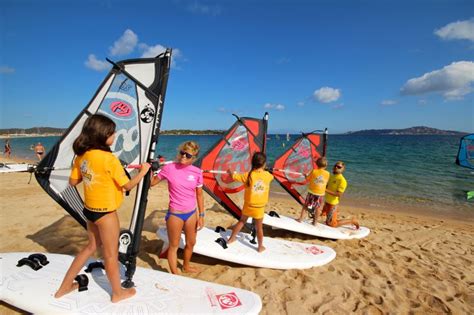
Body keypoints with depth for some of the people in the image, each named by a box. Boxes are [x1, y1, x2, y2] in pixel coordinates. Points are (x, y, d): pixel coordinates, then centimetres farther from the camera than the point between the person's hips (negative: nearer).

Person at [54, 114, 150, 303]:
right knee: (111, 254, 11)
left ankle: (65, 286, 41)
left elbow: (73, 182, 10)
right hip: (105, 213, -7)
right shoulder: (109, 158, -24)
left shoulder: (81, 155, -1)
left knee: (92, 246, 27)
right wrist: (143, 171, -4)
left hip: (89, 209, 7)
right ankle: (118, 292, 32)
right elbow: (128, 185, -16)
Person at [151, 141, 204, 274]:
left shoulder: (197, 172, -7)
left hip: (192, 213, 4)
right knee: (174, 246, 12)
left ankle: (186, 266, 49)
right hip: (175, 214, -3)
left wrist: (201, 215, 4)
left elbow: (199, 195, 2)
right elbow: (152, 182, 0)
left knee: (191, 243, 22)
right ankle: (175, 274, 33)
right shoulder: (169, 168, -13)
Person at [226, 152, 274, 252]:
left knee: (241, 221, 23)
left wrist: (230, 172, 17)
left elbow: (234, 176, -5)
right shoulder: (267, 175, -11)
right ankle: (260, 247, 31)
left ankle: (231, 239, 37)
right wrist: (263, 170, 29)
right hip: (259, 208, -1)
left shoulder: (248, 175, -15)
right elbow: (272, 176, 14)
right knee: (259, 227, 17)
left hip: (248, 206, 1)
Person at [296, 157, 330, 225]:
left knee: (306, 205, 11)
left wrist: (305, 175, 19)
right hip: (321, 194, 2)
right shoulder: (327, 173, -5)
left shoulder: (314, 171, -10)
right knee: (317, 208, 15)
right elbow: (326, 183, 9)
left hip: (312, 192, -1)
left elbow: (307, 179, 0)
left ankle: (300, 218, 13)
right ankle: (315, 221, 23)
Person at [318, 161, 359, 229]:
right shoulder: (331, 176, 4)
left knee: (331, 224, 2)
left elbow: (339, 194, -25)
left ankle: (352, 221, 14)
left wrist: (326, 190, -29)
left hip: (332, 203, -8)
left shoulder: (342, 180, -20)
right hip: (326, 201, 8)